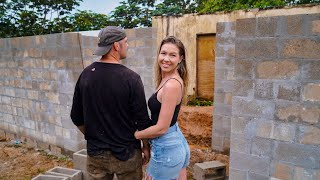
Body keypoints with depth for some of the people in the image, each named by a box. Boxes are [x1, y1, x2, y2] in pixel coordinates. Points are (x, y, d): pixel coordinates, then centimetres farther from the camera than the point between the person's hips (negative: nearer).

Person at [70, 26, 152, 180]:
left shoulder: (86, 74, -5)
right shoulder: (130, 78, -19)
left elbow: (77, 117, 2)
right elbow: (142, 120, -14)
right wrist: (146, 145, 2)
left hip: (95, 152, 4)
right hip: (125, 153, -3)